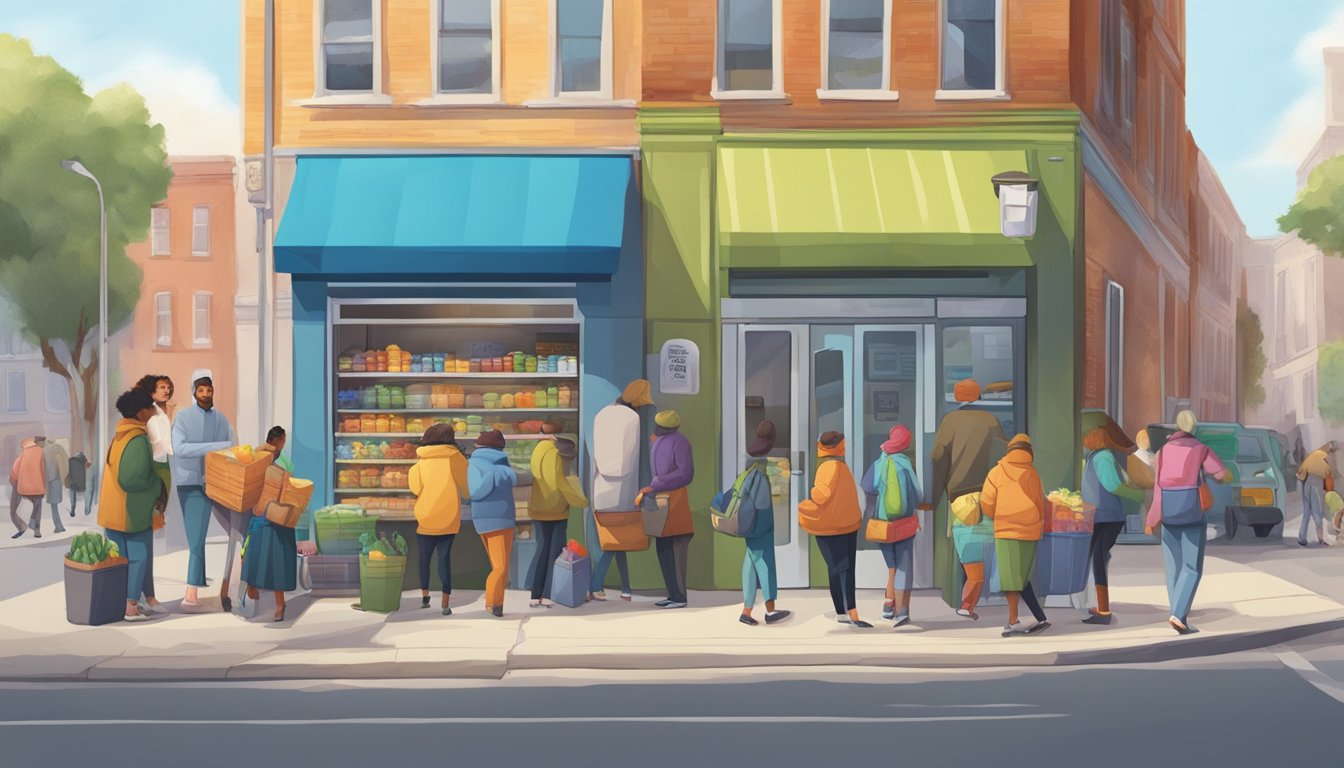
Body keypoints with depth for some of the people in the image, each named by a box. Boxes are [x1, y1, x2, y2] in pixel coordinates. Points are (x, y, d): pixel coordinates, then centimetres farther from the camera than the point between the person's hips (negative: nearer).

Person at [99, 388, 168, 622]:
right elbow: (137, 478, -23)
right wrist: (159, 489, -6)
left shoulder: (119, 435, 9)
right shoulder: (138, 440, -19)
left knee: (120, 556, 13)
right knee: (139, 556, 0)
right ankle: (131, 606, -1)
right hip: (132, 508, -8)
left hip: (112, 508, 8)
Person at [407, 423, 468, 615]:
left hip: (426, 517, 1)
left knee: (425, 557, 16)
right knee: (445, 558, 1)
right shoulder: (454, 457, -2)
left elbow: (415, 487, -7)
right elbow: (467, 484, -1)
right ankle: (445, 602, -5)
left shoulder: (421, 461, 0)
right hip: (449, 518, -1)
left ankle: (424, 597, 23)